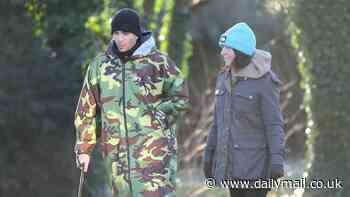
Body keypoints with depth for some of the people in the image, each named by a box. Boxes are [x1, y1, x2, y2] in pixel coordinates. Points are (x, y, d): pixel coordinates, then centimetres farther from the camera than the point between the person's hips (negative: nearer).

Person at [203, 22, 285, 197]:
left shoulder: (264, 80, -12)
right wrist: (209, 154, 14)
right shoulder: (225, 78, 8)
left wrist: (277, 159, -23)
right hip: (232, 162, 7)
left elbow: (274, 123, -14)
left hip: (256, 162, -7)